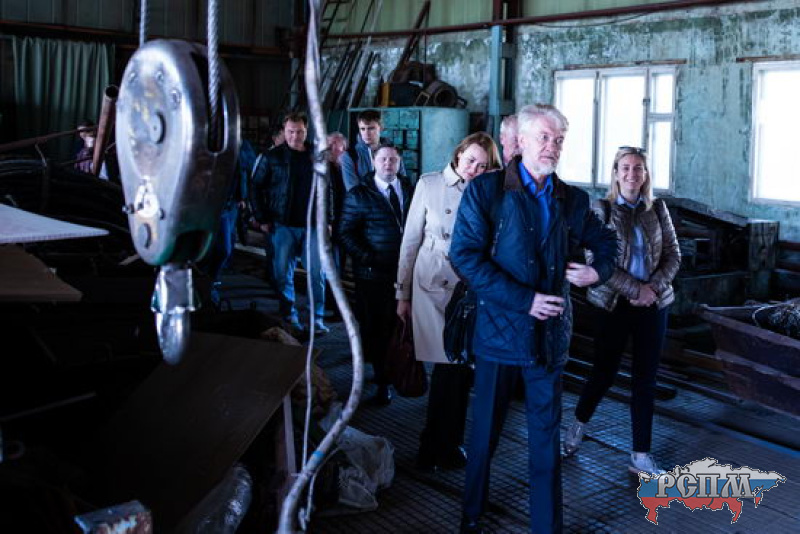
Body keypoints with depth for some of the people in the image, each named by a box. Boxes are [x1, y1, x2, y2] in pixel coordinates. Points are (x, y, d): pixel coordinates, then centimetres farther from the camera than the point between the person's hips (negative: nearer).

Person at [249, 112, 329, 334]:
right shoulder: (273, 157, 2)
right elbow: (256, 188, 4)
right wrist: (262, 219, -1)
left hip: (313, 224, 1)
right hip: (283, 225, -1)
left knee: (317, 272, 1)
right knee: (283, 273, 3)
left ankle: (317, 317, 11)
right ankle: (289, 317, 14)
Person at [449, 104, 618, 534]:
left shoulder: (572, 200, 7)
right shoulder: (485, 190, -5)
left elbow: (607, 240, 24)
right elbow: (465, 256, -14)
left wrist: (600, 270, 2)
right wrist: (524, 299, -18)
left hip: (550, 333, 3)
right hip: (499, 330, -3)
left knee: (546, 436, 9)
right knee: (485, 432, 10)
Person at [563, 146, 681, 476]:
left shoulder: (657, 210, 6)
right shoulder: (602, 209, -3)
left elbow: (673, 255, 6)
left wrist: (654, 288, -10)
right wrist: (636, 289, -16)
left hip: (653, 304, 3)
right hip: (614, 304, -3)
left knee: (645, 379, 5)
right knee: (605, 372, 5)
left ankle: (641, 456, 13)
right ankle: (579, 424, 33)